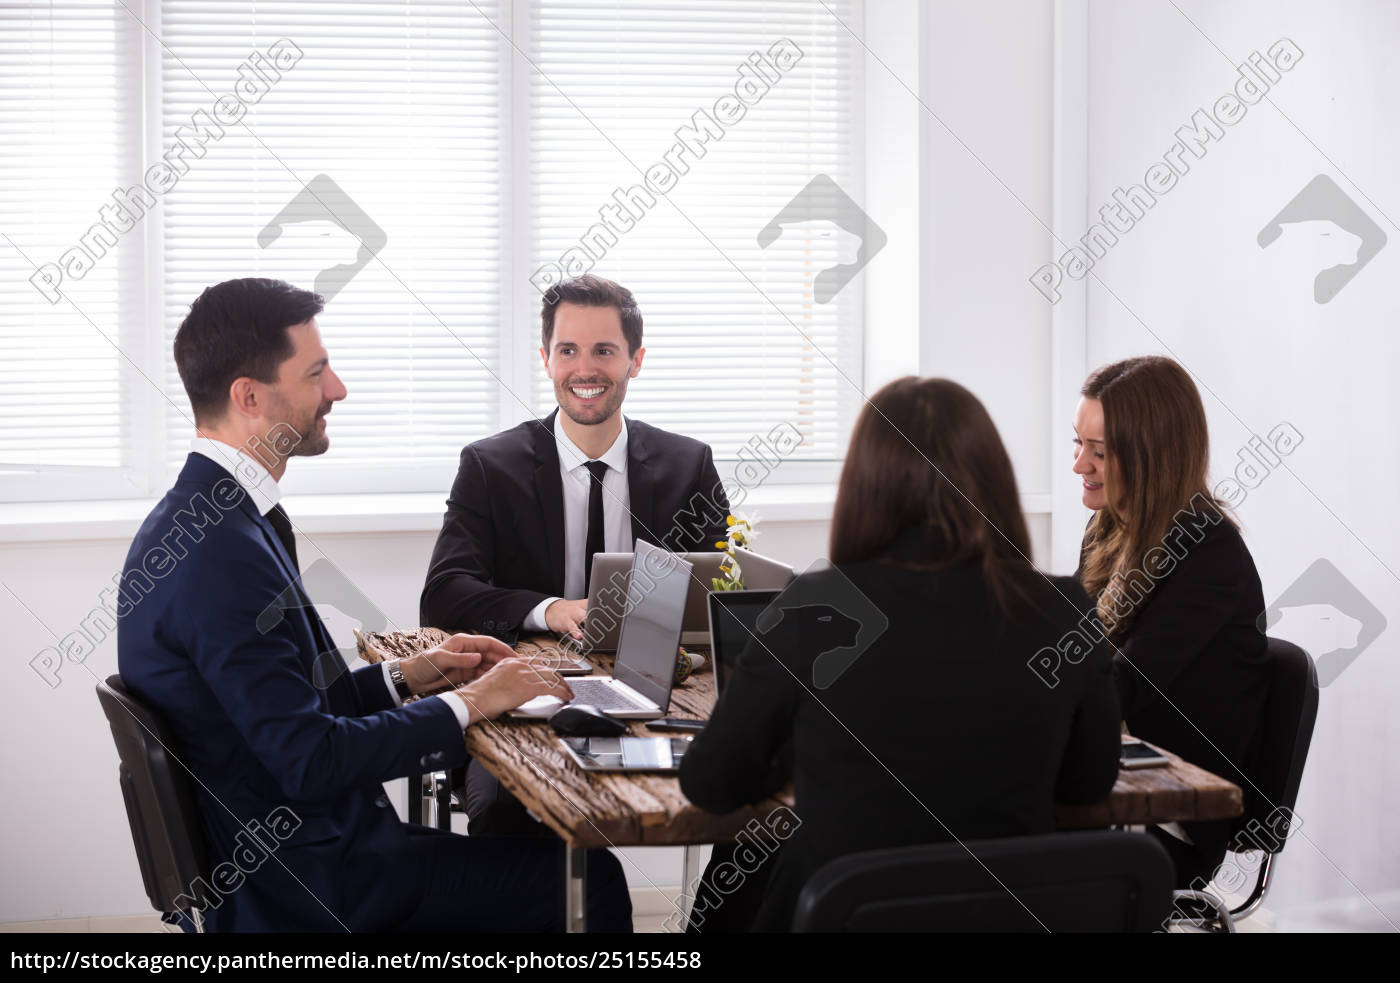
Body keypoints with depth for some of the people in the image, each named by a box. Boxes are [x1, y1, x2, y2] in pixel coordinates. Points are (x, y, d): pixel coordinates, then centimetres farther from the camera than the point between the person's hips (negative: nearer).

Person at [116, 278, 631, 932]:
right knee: (590, 883, -5)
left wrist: (406, 676, 9)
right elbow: (309, 761, -25)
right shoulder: (220, 550, -24)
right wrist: (465, 705, -14)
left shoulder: (191, 521, 9)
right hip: (309, 889, -10)